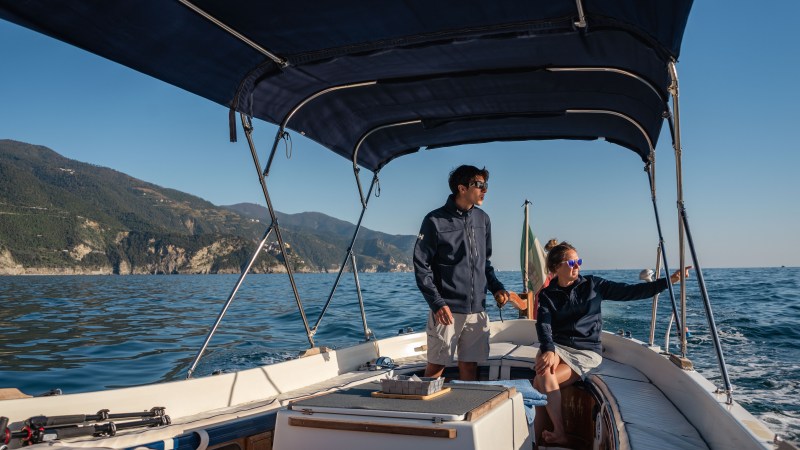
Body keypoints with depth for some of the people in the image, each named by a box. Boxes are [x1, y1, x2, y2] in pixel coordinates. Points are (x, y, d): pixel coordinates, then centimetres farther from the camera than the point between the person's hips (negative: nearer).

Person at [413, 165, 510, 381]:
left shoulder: (482, 219, 11)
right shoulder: (435, 221, -6)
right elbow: (421, 266, -8)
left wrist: (496, 287, 6)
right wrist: (437, 303, -15)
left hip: (477, 310, 5)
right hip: (447, 310, -5)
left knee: (469, 365, 10)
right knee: (436, 365, 1)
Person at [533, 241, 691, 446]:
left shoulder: (593, 285, 5)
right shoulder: (547, 294, 4)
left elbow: (630, 292, 2)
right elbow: (543, 325, -11)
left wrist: (668, 281, -6)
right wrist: (548, 350, -32)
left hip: (586, 352, -1)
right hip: (557, 346, 1)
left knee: (541, 383, -27)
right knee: (544, 372, -34)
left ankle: (537, 433, -12)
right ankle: (559, 434, -24)